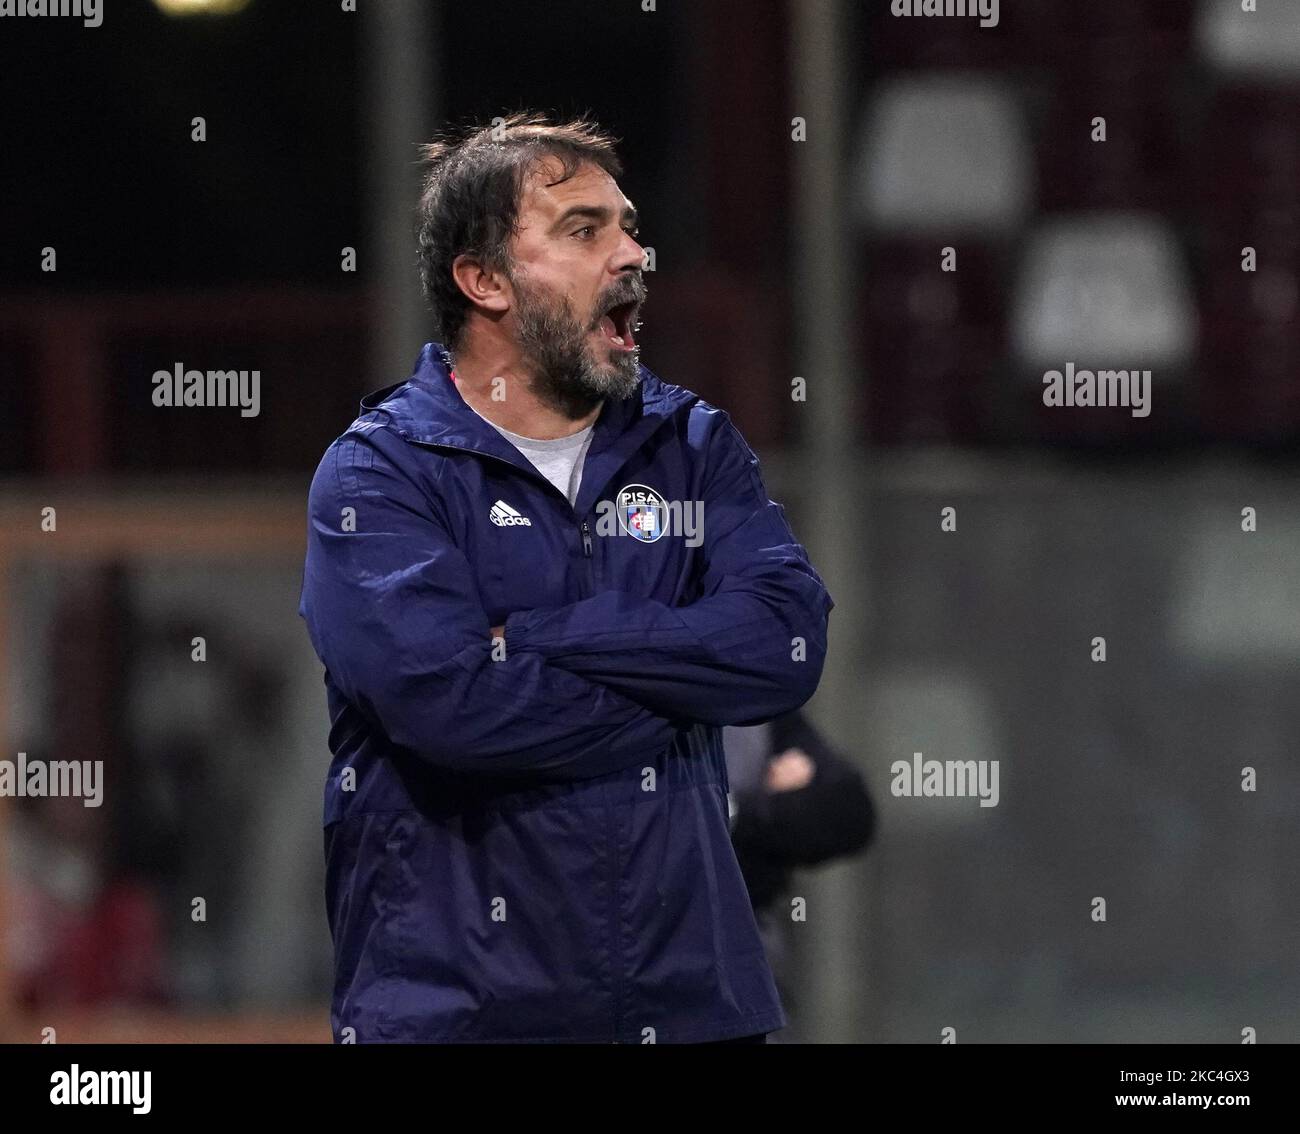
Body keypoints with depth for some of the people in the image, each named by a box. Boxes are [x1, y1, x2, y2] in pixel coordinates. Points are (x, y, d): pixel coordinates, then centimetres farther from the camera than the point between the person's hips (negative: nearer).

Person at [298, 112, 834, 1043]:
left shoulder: (693, 445, 10)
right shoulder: (378, 473, -4)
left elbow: (787, 642, -7)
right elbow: (443, 696, -20)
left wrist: (535, 636, -14)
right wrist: (680, 698, -9)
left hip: (689, 994, 4)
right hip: (457, 1001, -4)